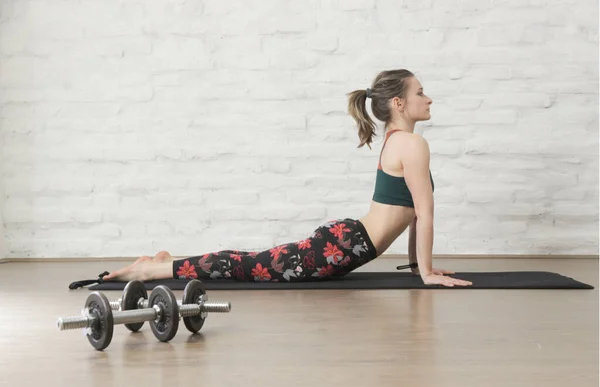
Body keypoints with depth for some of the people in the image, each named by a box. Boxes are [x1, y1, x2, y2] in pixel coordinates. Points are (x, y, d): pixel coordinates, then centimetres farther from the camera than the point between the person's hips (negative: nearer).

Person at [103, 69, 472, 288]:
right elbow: (425, 213, -14)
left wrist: (416, 261, 23)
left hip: (343, 238, 9)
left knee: (257, 264, 15)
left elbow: (411, 208, 23)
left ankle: (169, 263, 20)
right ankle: (152, 269, -2)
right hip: (345, 243, -9)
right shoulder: (412, 143, -14)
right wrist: (427, 272, -11)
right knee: (250, 267, -7)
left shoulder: (397, 140, 18)